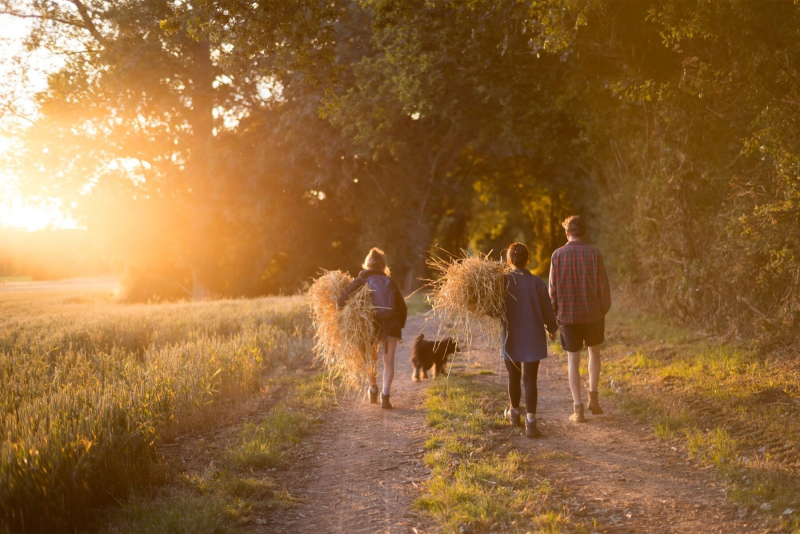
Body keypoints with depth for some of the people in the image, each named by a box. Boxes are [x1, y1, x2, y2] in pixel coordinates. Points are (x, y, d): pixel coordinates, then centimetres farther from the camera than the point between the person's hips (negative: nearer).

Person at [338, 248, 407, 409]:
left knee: (372, 358, 21)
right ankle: (385, 395, -11)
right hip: (391, 325, 1)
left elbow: (343, 300, -9)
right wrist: (400, 325, 17)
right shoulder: (390, 282, 10)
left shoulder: (361, 281, 3)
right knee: (388, 361, 3)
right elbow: (402, 307, 8)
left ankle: (373, 390, 35)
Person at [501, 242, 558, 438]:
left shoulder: (503, 281, -10)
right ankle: (531, 422, -7)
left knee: (514, 377, 18)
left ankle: (514, 413, 38)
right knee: (530, 380, 0)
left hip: (511, 339, 1)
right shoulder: (537, 283, -9)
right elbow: (547, 310, -1)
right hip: (533, 339, -1)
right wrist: (553, 328, 16)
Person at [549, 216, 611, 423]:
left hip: (568, 316, 0)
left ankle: (578, 409, 5)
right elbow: (603, 286, -5)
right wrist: (604, 312, 7)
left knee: (573, 361, 8)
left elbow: (553, 290, -4)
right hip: (592, 313, 0)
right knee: (594, 353, 24)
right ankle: (593, 397, 16)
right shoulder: (594, 253, -6)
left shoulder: (558, 255, -5)